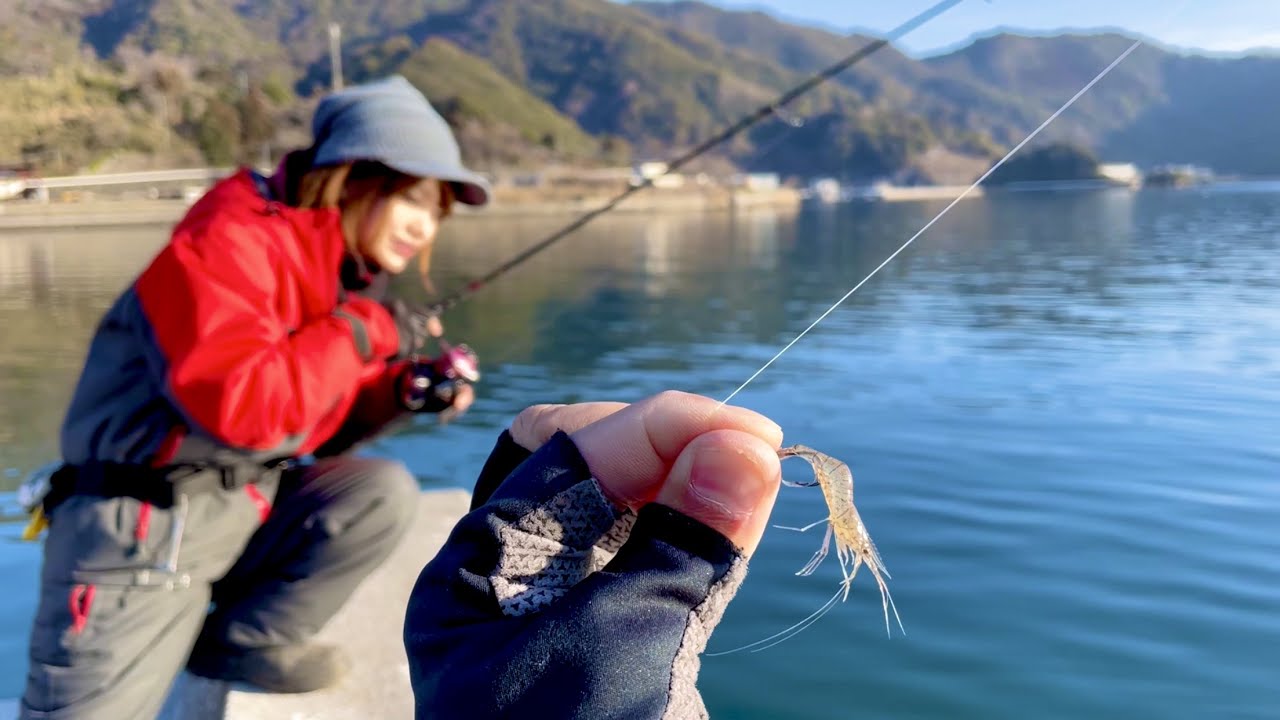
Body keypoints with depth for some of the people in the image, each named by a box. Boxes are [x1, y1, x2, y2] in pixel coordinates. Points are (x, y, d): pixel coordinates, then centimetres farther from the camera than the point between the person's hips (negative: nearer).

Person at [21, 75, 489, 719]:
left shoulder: (347, 273, 6)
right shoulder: (228, 240, -19)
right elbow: (239, 405, -32)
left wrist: (401, 391, -6)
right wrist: (361, 332, -22)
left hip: (250, 509, 7)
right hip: (141, 525, -7)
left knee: (385, 491, -13)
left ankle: (242, 639, -1)